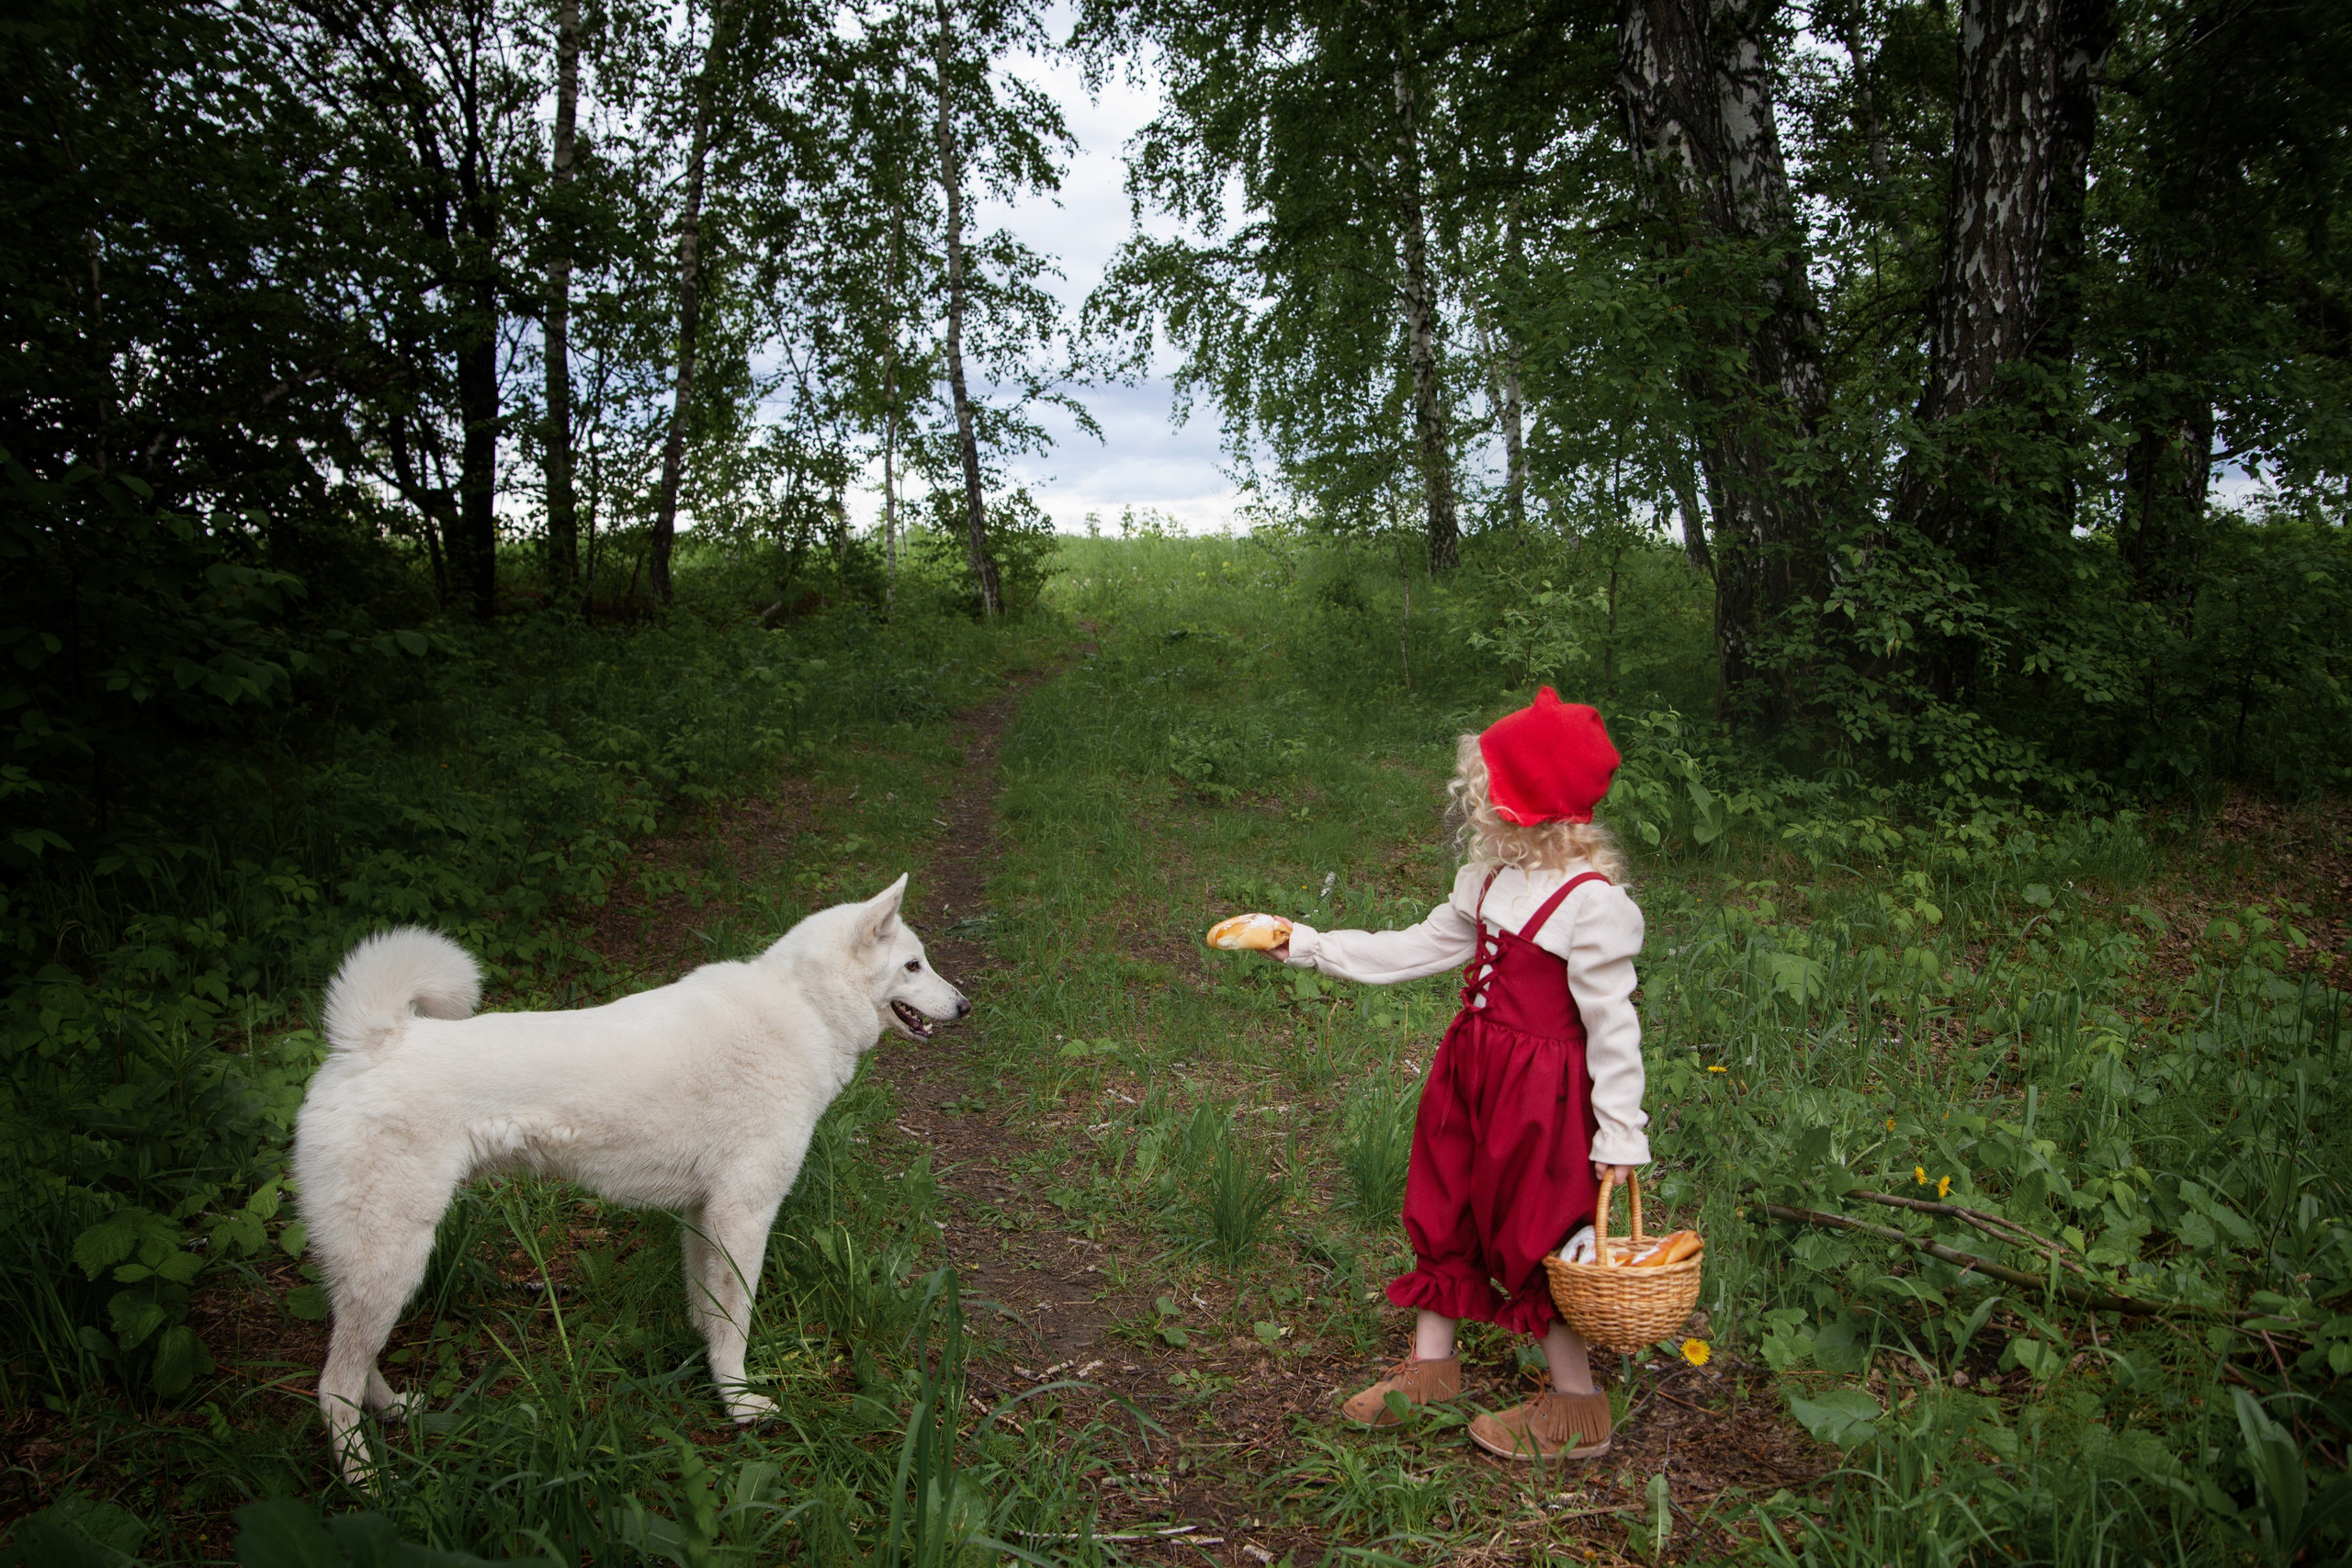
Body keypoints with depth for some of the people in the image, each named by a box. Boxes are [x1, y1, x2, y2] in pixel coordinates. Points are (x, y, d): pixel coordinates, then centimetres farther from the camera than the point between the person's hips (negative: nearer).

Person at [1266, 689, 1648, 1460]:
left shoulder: (1592, 903, -20)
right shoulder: (1492, 878, 5)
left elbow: (1612, 1026, -19)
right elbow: (1423, 945, 12)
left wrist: (1619, 1135, -17)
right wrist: (1312, 946, 10)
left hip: (1542, 1088, -8)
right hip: (1471, 1068, 8)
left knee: (1535, 1239, 3)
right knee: (1443, 1214, 18)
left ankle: (1578, 1409, 22)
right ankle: (1431, 1365, 36)